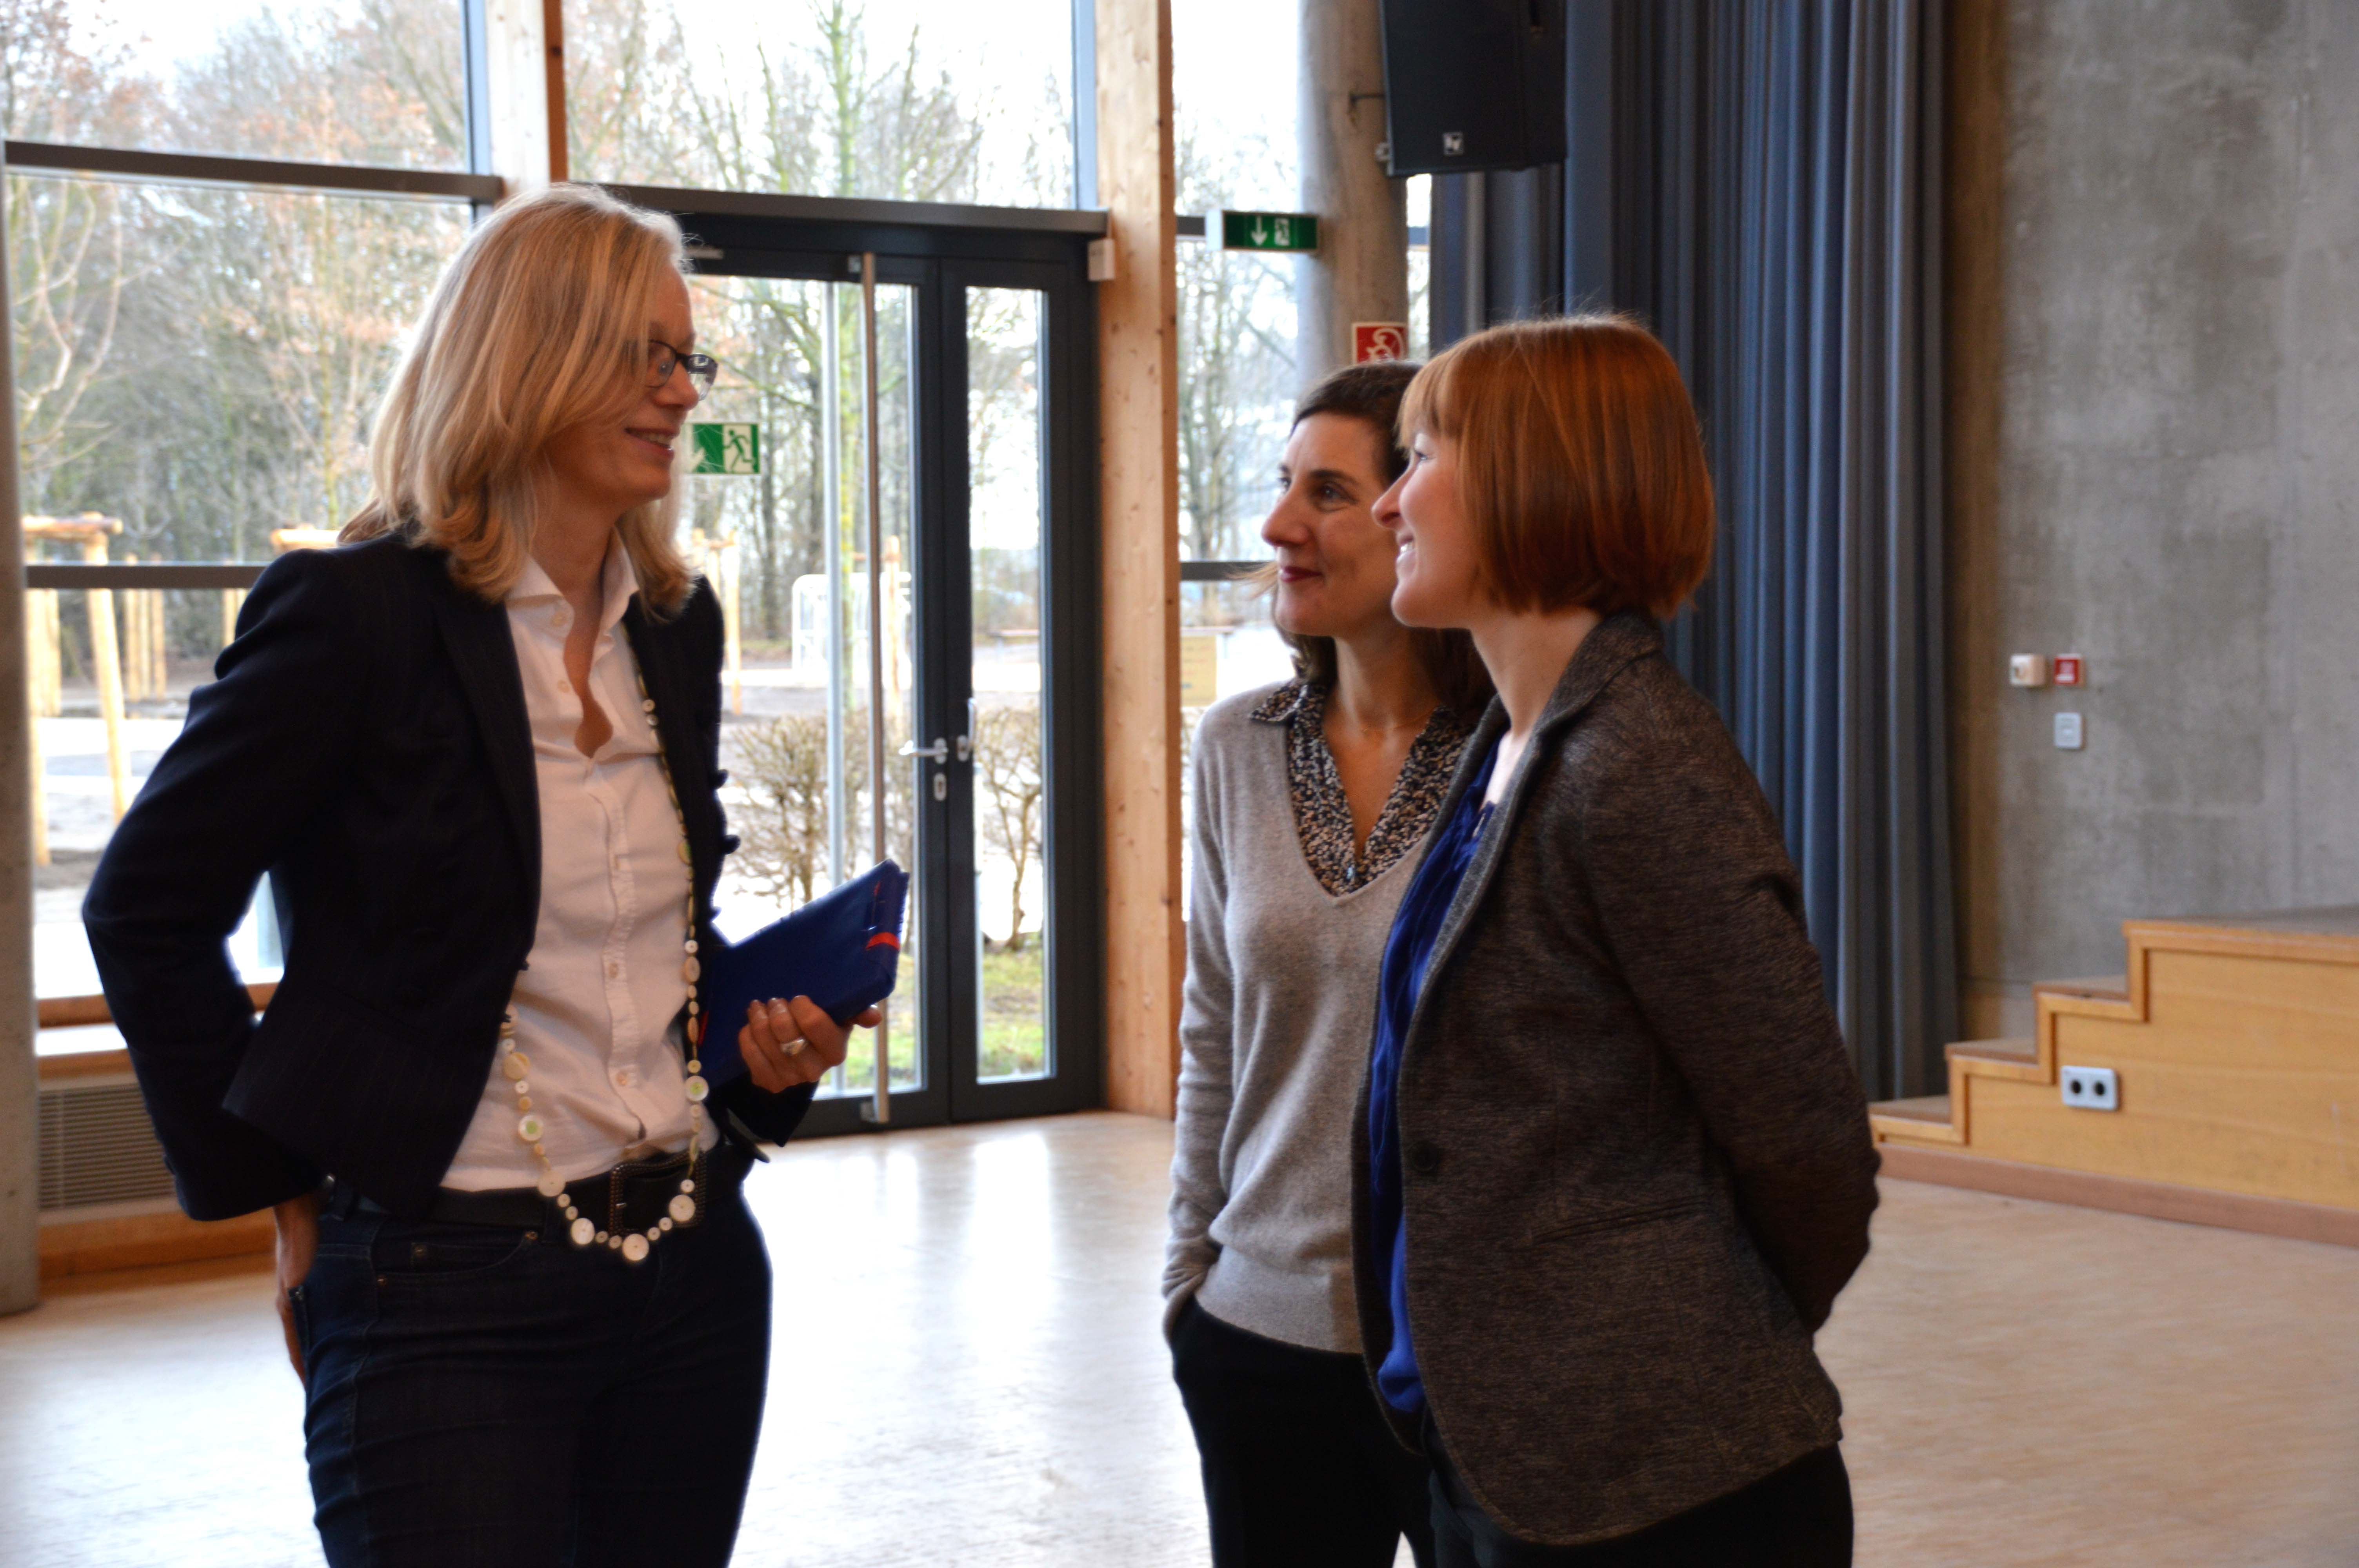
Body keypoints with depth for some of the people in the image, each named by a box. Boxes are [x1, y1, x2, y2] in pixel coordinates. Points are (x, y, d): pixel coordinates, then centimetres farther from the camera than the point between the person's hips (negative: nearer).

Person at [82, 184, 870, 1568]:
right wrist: (282, 1195, -3)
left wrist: (768, 1055, 3)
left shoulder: (677, 626, 9)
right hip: (446, 1296, -6)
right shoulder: (357, 614, -11)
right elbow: (147, 910, -6)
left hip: (696, 1268, 6)